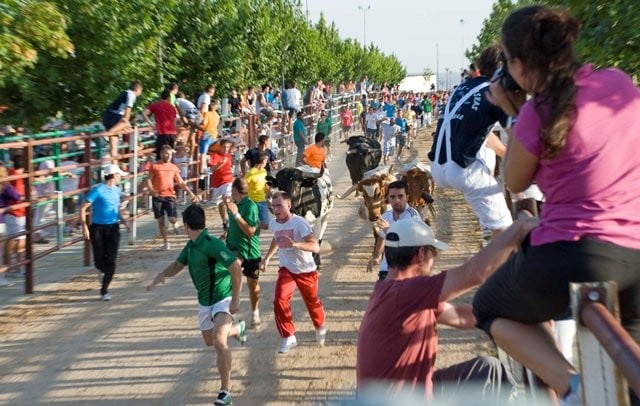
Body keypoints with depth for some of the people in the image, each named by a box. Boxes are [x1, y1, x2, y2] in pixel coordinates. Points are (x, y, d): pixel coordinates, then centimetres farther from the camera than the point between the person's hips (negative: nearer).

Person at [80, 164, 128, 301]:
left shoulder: (117, 190, 7)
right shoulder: (97, 190, -14)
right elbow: (82, 208, -14)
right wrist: (85, 227, -19)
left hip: (113, 228, 5)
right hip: (98, 228, -4)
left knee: (111, 261, -5)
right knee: (99, 261, -1)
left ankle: (104, 290, 6)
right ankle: (105, 273, 34)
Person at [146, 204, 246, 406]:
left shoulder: (212, 245, -25)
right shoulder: (191, 246, 1)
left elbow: (236, 269, -29)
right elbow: (178, 264, 9)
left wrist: (235, 300, -30)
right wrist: (161, 276, -12)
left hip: (223, 299, -9)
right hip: (204, 302, 9)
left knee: (219, 340, -26)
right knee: (210, 341, 24)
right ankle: (238, 329, 54)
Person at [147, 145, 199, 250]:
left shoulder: (174, 167, 9)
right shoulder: (155, 166, 1)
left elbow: (181, 182, 13)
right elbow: (149, 180, -1)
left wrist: (191, 193, 5)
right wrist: (151, 189, -21)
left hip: (170, 196, 1)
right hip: (157, 197, -1)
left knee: (173, 219, -14)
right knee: (161, 221, 4)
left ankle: (174, 224, 23)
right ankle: (166, 242, 17)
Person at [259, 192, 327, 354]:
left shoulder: (299, 223, -24)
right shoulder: (273, 224, -4)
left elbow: (315, 247, -34)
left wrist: (294, 244, -48)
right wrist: (267, 258, 14)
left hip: (306, 271, -4)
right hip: (286, 270, 4)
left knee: (312, 302, 15)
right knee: (279, 300, -18)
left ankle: (320, 327, 47)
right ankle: (288, 337, -5)